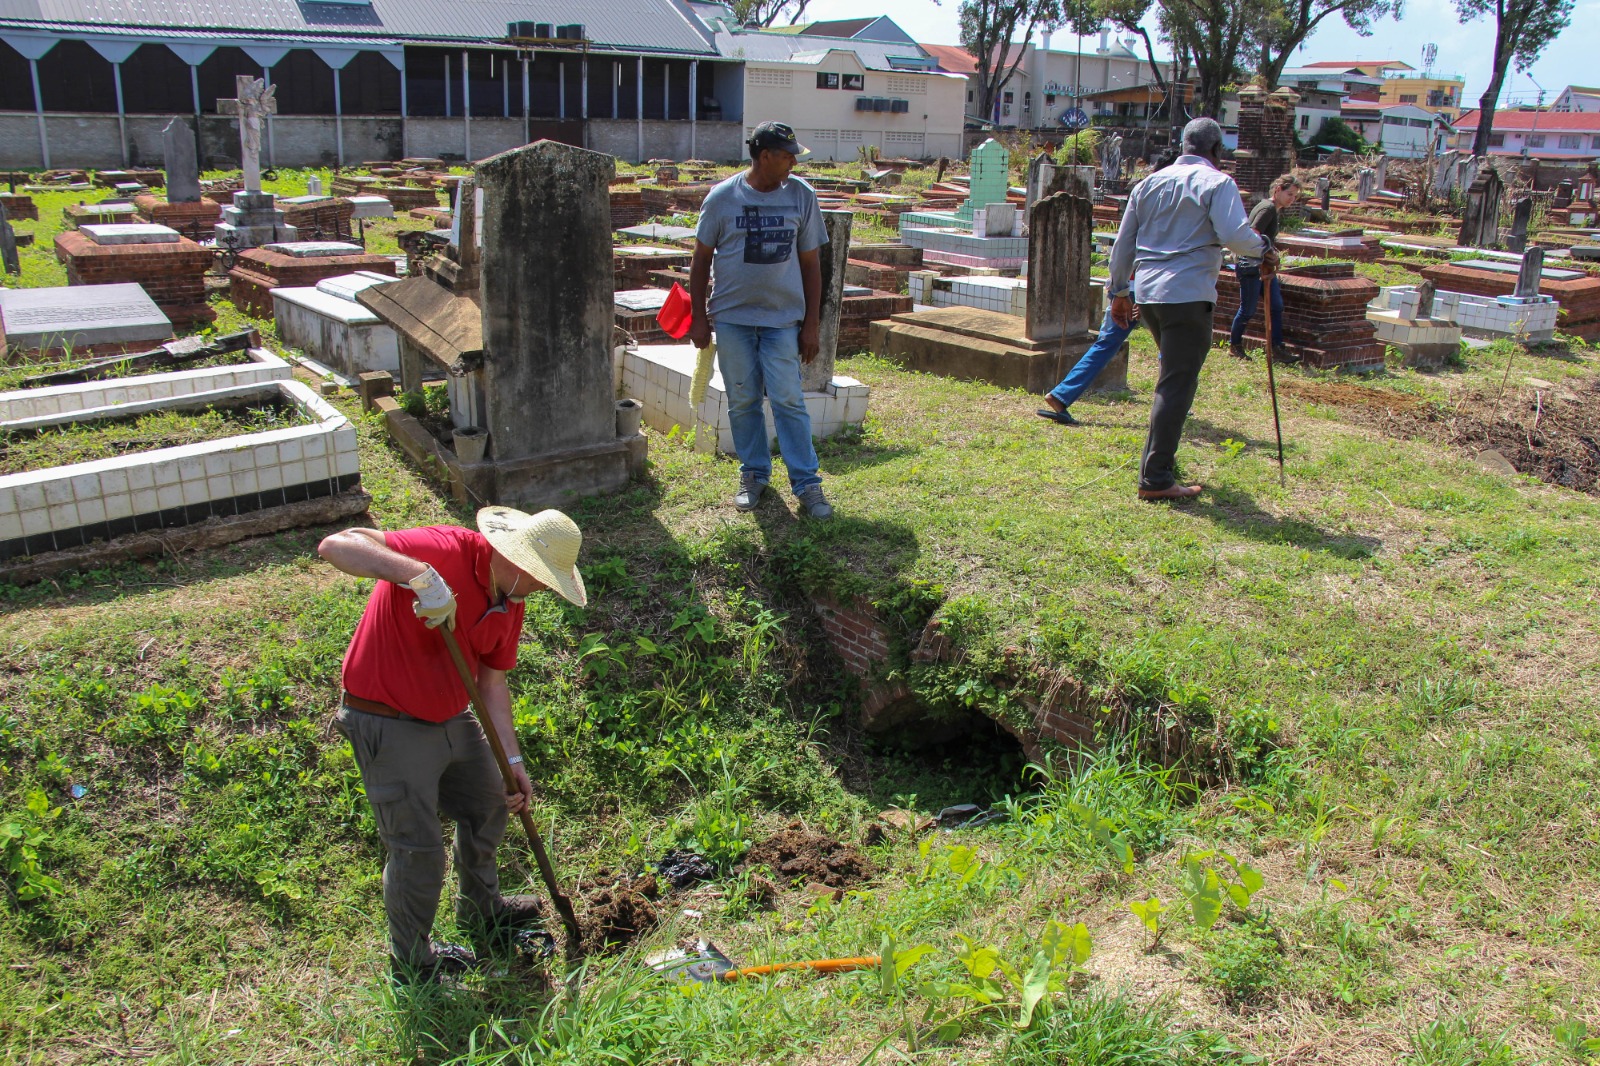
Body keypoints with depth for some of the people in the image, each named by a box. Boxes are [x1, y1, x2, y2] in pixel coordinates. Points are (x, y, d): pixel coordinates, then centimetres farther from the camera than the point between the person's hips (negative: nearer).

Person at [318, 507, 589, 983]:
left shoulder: (510, 603, -1)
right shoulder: (447, 551, -27)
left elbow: (492, 681, 6)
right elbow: (336, 545, -36)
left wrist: (512, 760, 0)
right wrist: (421, 575, -48)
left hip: (450, 718, 9)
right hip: (389, 725, -9)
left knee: (490, 805, 24)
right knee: (419, 850, 3)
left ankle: (482, 909, 51)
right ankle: (412, 961, 31)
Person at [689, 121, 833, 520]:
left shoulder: (801, 195, 1)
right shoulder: (723, 197, -4)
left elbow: (811, 263, 4)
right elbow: (702, 259, 4)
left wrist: (812, 323, 1)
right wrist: (698, 316, 2)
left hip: (783, 318, 0)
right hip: (731, 316, 0)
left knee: (788, 400, -4)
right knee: (742, 401, 7)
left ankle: (807, 483, 2)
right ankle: (753, 475, 22)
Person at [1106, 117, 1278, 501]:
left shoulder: (1150, 183, 16)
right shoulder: (1216, 182, -3)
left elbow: (1123, 243, 18)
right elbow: (1234, 234, -18)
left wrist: (1119, 290, 25)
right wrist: (1263, 250, 1)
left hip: (1148, 293, 7)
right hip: (1189, 296, -7)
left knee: (1174, 376, 23)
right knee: (1177, 385, -6)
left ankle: (1163, 457, 30)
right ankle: (1155, 479, -8)